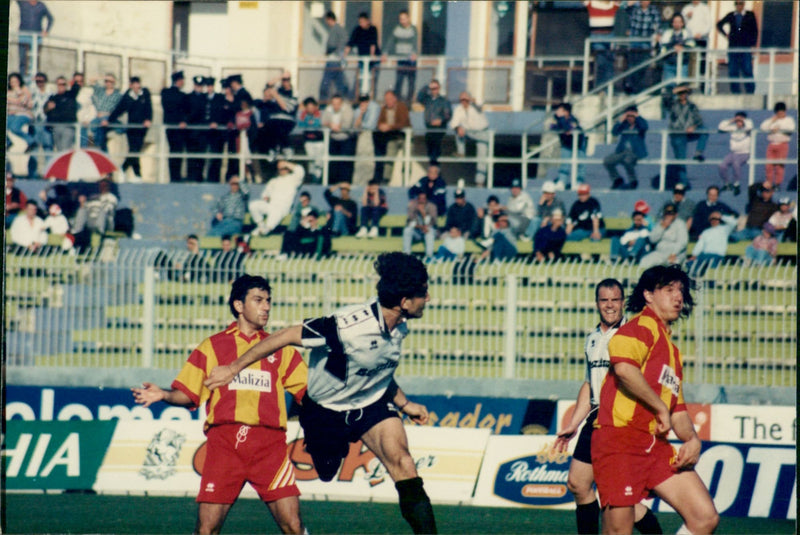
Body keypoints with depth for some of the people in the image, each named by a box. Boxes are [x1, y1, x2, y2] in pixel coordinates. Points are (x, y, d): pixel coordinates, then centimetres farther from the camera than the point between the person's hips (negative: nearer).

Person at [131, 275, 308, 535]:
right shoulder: (213, 346, 13)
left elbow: (309, 389, 13)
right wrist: (163, 395, -9)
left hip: (269, 445, 1)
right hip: (224, 442, -1)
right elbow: (188, 394, 10)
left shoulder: (280, 350, 17)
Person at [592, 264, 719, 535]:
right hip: (620, 442, -9)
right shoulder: (642, 326, -3)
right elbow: (624, 368, -24)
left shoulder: (672, 349, 26)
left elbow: (677, 408, 27)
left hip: (656, 448, 9)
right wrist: (660, 407, -13)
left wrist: (692, 440, 6)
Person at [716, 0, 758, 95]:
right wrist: (725, 34, 10)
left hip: (746, 48, -3)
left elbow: (755, 31, 4)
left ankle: (750, 91, -2)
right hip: (733, 47, 3)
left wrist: (753, 45, -3)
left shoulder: (750, 15, 3)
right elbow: (719, 25, 24)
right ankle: (735, 91, 6)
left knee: (747, 71, -6)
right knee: (733, 72, 1)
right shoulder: (731, 16, 8)